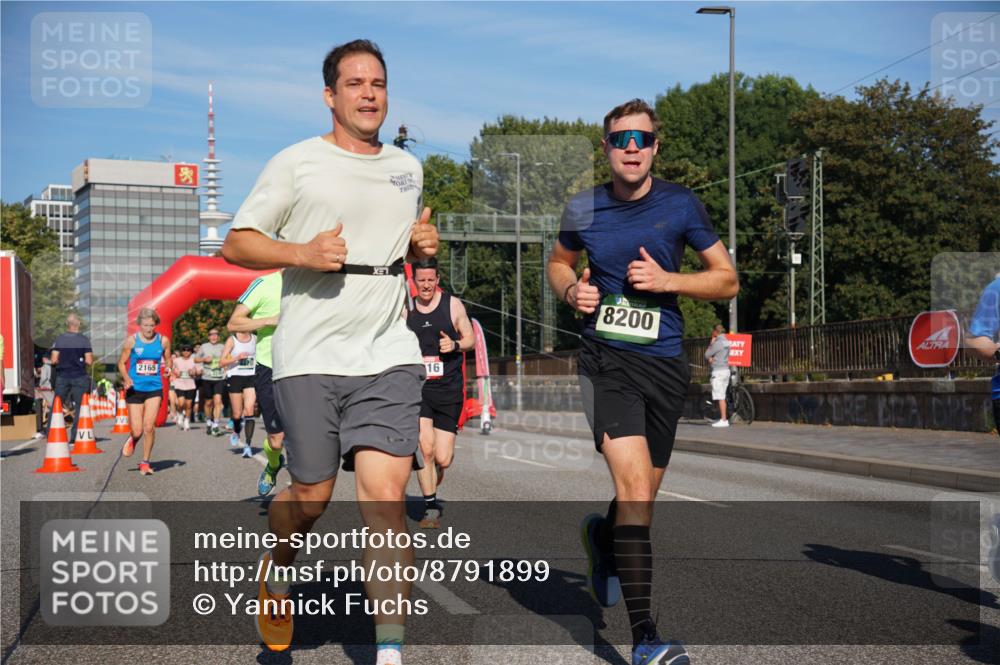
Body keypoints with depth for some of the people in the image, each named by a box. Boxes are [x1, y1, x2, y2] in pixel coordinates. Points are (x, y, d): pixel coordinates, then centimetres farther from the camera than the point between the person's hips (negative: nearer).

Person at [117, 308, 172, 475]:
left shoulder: (163, 340, 0)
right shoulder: (132, 340, -4)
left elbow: (168, 360, 14)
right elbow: (121, 362, 2)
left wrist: (168, 368, -9)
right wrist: (126, 378, -16)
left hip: (154, 388, 1)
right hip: (135, 389, 0)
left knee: (149, 427, -12)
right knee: (137, 431, -1)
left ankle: (145, 462, 7)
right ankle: (132, 440, 38)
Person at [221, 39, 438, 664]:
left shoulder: (408, 168, 16)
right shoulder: (297, 162, 1)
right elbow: (236, 243, 1)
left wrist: (423, 244, 7)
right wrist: (302, 252, -16)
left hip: (389, 353, 3)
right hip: (310, 355, -3)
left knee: (386, 493, -10)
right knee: (312, 496, 3)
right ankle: (279, 564, 39)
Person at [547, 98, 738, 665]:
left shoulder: (681, 205, 0)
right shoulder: (583, 209, 2)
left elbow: (727, 279, 4)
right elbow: (559, 261, 21)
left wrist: (666, 280, -12)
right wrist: (572, 289, -2)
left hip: (665, 363, 2)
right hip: (607, 359, -2)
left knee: (642, 498, 13)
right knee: (635, 486, -20)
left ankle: (603, 537, 51)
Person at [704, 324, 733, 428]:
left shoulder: (718, 343, -14)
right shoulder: (726, 342, 14)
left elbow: (706, 355, -7)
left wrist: (711, 343, 0)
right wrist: (712, 358, -2)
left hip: (718, 371, -9)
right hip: (726, 369, 9)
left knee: (720, 397, -9)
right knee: (722, 397, 14)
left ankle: (723, 420, -11)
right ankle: (722, 418, 17)